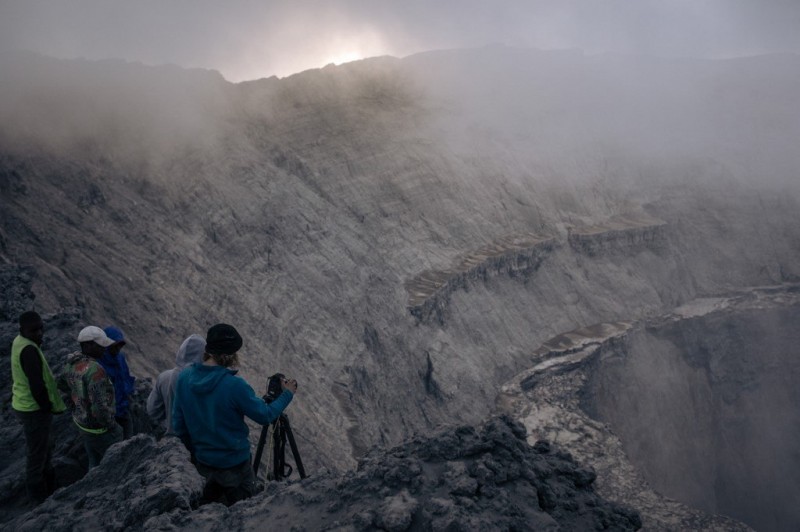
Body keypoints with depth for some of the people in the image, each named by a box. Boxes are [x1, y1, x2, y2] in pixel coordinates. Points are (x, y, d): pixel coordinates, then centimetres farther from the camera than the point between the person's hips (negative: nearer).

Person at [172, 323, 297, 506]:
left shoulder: (184, 378, -11)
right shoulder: (234, 385, -28)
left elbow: (178, 426, -1)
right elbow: (265, 415, -16)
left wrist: (194, 451, 15)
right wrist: (287, 394, 0)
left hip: (202, 461, 5)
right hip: (234, 464, -5)